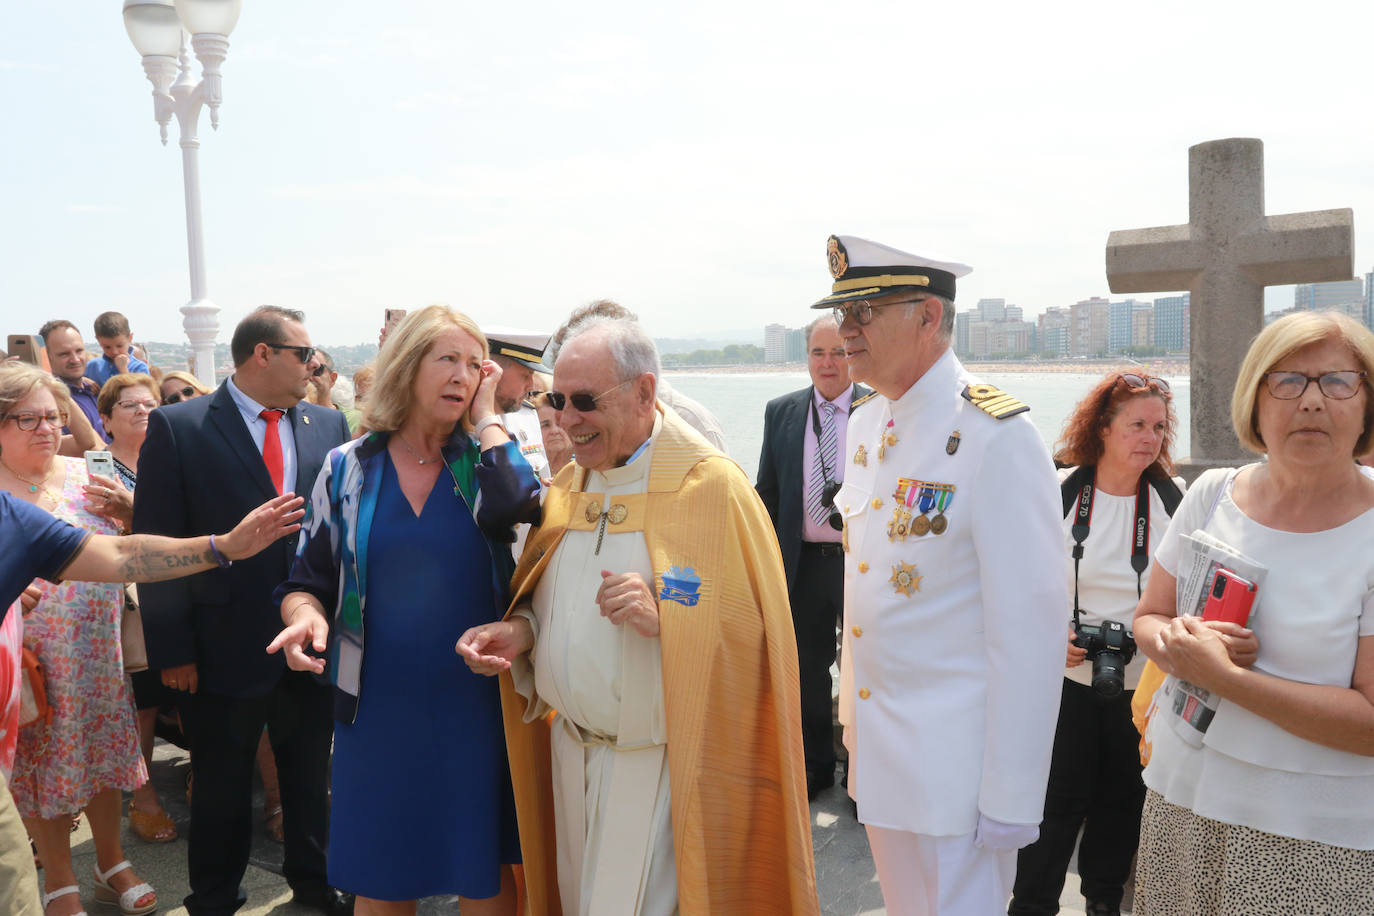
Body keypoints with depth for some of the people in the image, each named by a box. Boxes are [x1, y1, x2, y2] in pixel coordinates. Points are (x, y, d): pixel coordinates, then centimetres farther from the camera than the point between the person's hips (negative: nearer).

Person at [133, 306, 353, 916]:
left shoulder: (329, 425, 3)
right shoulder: (177, 427, -8)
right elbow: (155, 545, -9)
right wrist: (171, 648, -11)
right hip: (224, 644, -3)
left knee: (310, 774, 19)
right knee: (221, 788, 15)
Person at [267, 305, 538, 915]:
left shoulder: (485, 459, -1)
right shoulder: (348, 468, 1)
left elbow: (515, 509, -25)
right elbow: (307, 579, 5)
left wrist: (486, 415, -12)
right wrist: (306, 613, -18)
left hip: (474, 702, 0)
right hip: (378, 703, 1)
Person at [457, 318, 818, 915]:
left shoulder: (712, 486, -15)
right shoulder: (568, 486, 5)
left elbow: (753, 632, -13)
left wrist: (664, 618, -28)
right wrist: (519, 630, -6)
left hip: (657, 765, -6)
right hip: (569, 750, 6)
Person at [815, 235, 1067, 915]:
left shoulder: (998, 437, -20)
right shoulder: (864, 424, 5)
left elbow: (1030, 627, -21)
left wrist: (1010, 799, -18)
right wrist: (852, 708, 15)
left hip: (955, 762, -7)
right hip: (877, 750, 7)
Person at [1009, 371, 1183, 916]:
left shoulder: (1175, 499, 0)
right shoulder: (1057, 492, -5)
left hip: (1145, 681, 2)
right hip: (1066, 677, -2)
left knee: (1124, 798, 15)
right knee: (1058, 799, 2)